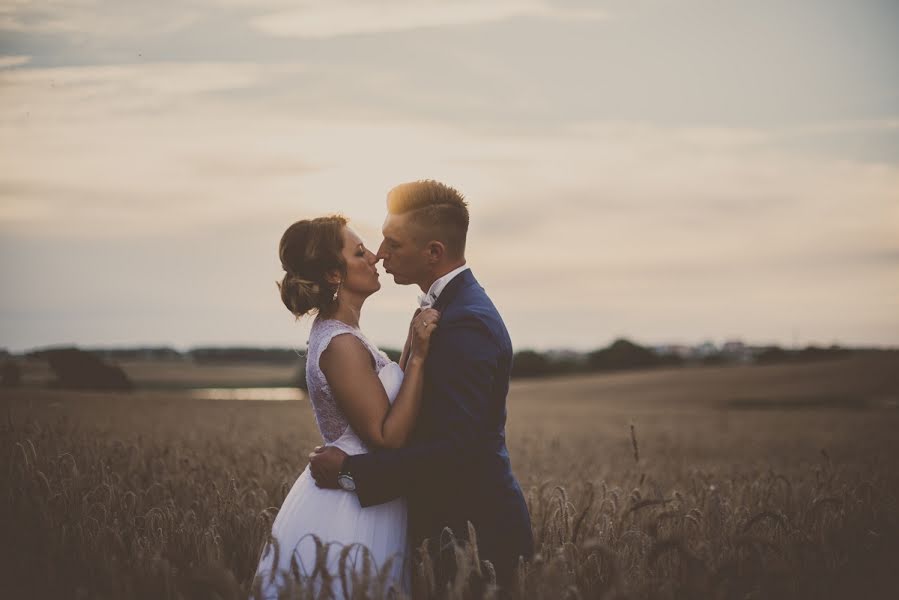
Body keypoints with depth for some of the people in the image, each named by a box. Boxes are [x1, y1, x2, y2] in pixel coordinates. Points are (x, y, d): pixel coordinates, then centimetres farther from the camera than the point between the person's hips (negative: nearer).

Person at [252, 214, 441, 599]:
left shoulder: (334, 332, 11)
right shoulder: (343, 345, -20)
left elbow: (387, 404, 15)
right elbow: (389, 437, -20)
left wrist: (412, 345, 7)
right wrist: (419, 357, -21)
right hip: (348, 514, -10)